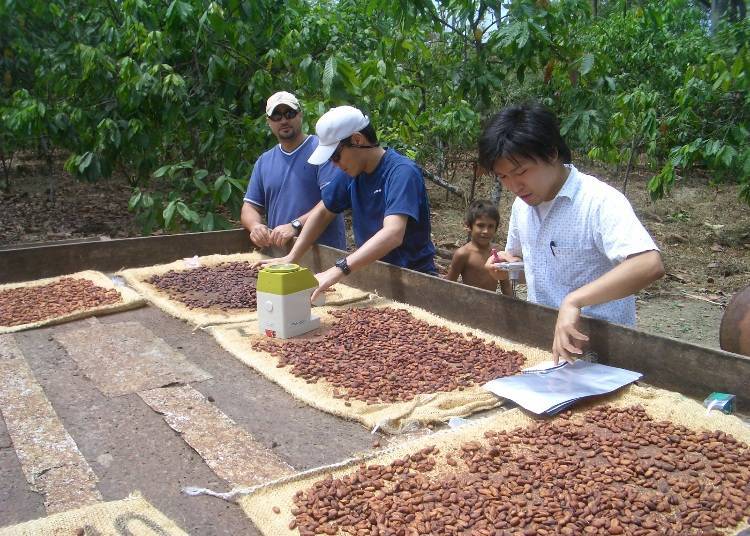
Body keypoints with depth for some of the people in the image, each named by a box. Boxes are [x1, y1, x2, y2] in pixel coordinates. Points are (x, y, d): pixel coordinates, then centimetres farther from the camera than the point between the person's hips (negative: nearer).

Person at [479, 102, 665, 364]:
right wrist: (509, 263, 0)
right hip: (542, 340, 6)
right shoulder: (522, 204, 6)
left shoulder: (599, 201, -18)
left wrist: (573, 301, -38)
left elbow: (650, 264, -31)